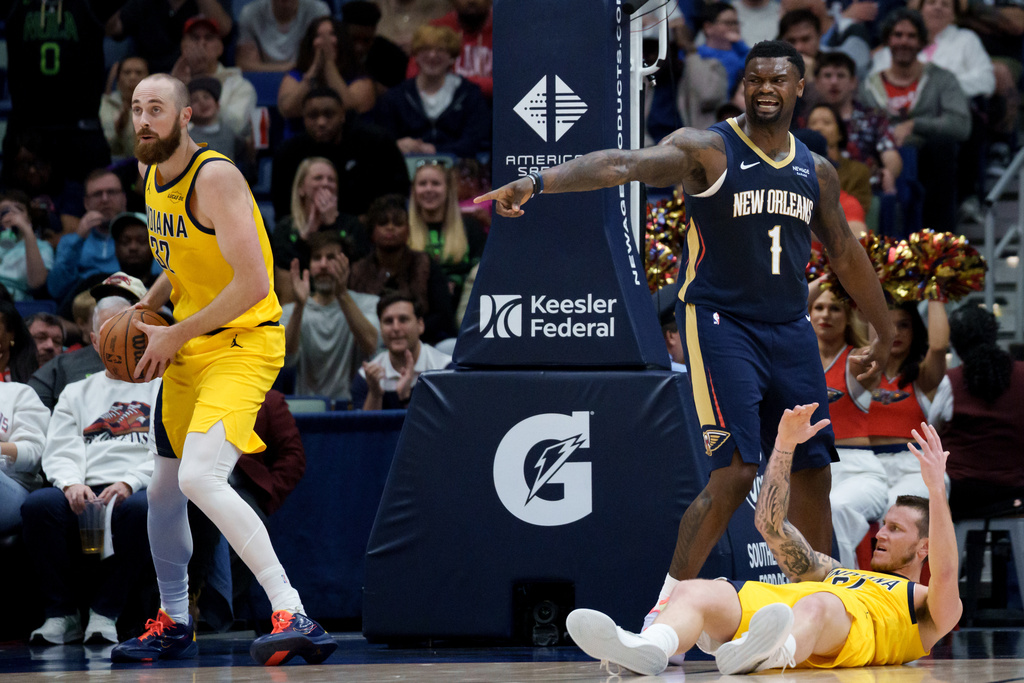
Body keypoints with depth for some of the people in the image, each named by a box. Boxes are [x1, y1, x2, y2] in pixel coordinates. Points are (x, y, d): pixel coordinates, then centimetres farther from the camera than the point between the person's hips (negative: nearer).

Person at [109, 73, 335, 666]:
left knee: (201, 477, -27)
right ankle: (174, 624, 34)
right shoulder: (152, 178, 9)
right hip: (189, 346, 10)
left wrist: (175, 335, -19)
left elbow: (254, 283, -25)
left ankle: (295, 616, -29)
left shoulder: (215, 177, -20)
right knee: (164, 488, 17)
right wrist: (144, 308, 6)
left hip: (244, 342, -10)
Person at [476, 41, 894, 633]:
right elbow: (625, 164, -23)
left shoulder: (817, 172, 11)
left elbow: (846, 253, 24)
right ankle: (667, 607, -11)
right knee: (736, 472, -17)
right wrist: (539, 182, -38)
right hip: (720, 322, -6)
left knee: (813, 472, 7)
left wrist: (886, 333, 30)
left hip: (791, 331, 6)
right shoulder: (708, 150, -7)